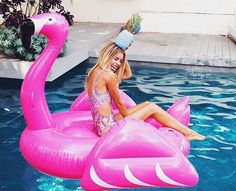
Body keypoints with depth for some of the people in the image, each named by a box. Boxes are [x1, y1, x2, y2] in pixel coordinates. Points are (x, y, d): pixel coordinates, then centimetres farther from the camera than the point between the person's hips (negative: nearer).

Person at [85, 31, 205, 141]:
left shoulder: (95, 71, 10)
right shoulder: (108, 75, -20)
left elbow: (128, 74, 19)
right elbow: (119, 103, -9)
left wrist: (122, 52, 12)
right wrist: (127, 117, 8)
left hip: (102, 125, 10)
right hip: (108, 127, -10)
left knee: (147, 104, 15)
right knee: (152, 108, 1)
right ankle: (188, 133, 14)